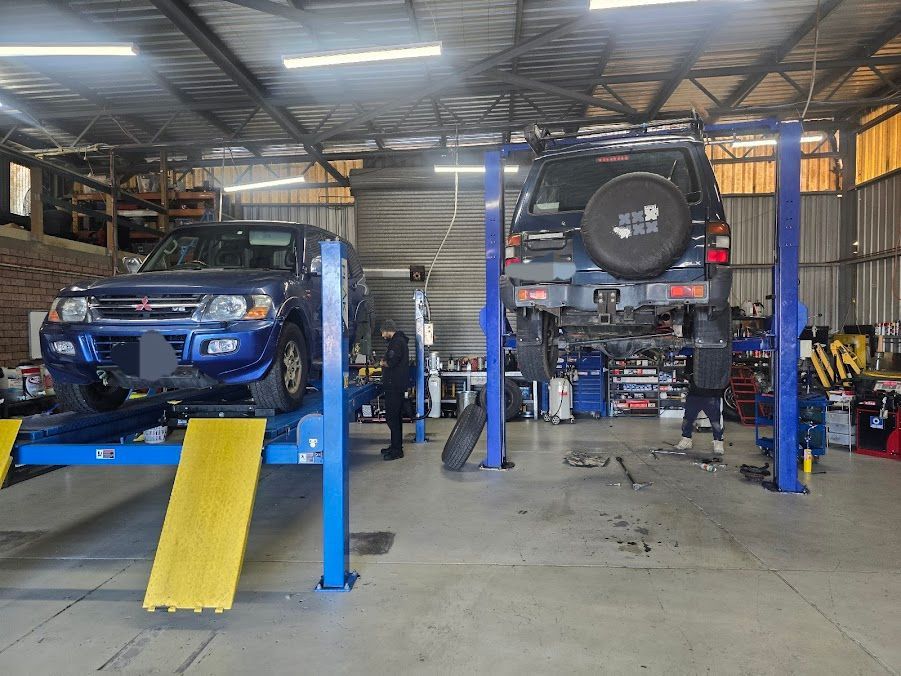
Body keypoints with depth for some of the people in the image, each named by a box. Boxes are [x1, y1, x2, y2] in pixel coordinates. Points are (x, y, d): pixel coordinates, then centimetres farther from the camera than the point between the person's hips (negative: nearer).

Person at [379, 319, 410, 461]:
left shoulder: (397, 342, -15)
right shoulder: (399, 340, 19)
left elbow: (392, 362, -24)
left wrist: (383, 363, -5)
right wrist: (386, 363, 6)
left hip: (394, 386, -11)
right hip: (397, 385, 11)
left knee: (392, 417, -7)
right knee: (395, 417, 16)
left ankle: (396, 450, -4)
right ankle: (396, 446, 25)